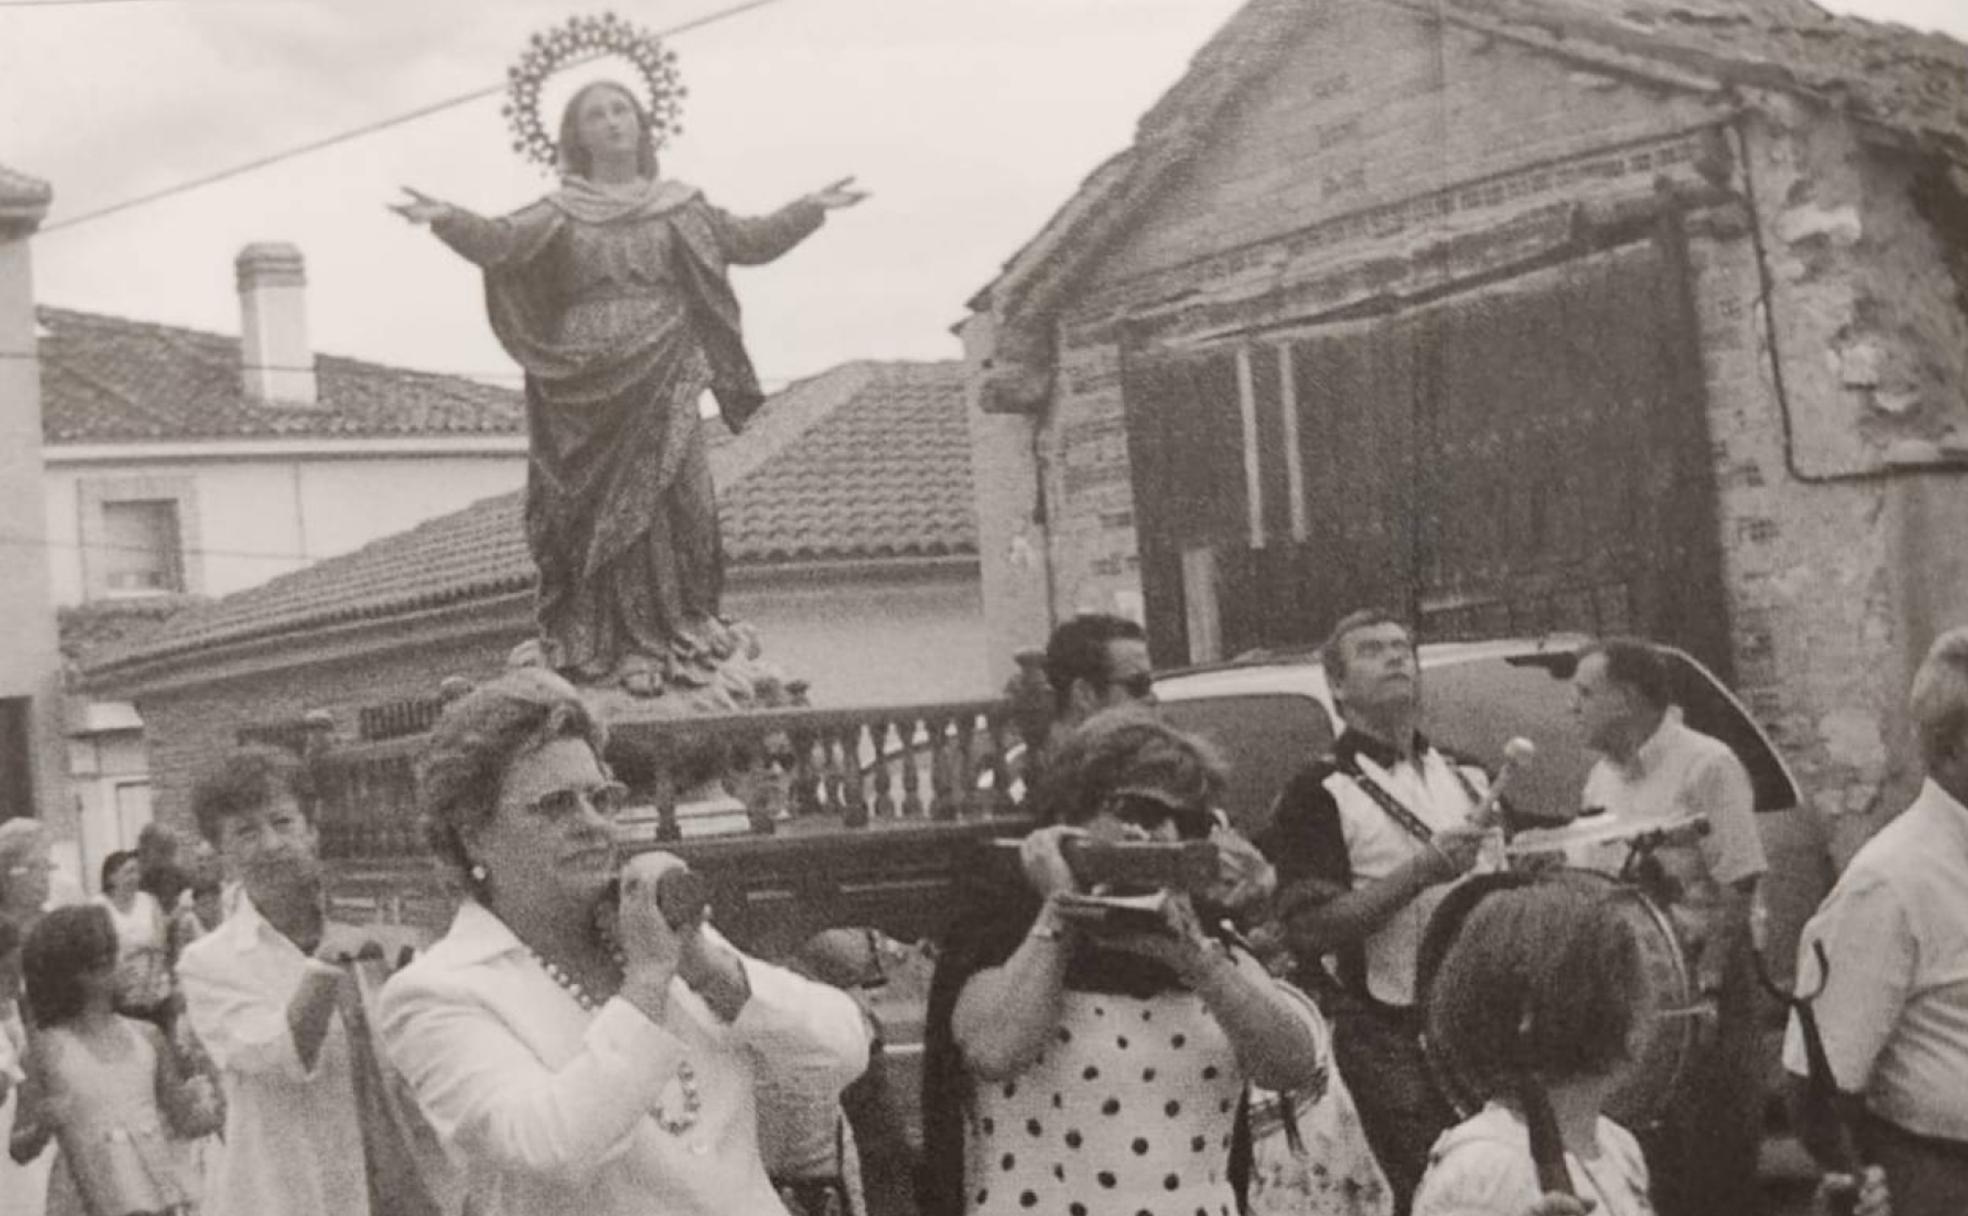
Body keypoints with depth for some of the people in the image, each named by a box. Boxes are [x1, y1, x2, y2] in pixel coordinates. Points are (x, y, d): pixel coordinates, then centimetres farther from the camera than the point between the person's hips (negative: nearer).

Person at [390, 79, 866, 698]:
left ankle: (679, 639, 2)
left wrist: (810, 208, 1)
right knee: (597, 515, -5)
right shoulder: (560, 212, 9)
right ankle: (606, 649, -2)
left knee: (670, 503, -6)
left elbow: (748, 241, 12)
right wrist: (448, 220, -24)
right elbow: (499, 241, -5)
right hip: (589, 383, -1)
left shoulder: (678, 206, 15)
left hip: (663, 382, 1)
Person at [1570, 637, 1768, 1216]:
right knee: (1649, 1149, 11)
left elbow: (1737, 888, -15)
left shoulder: (1706, 765, -11)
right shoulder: (1603, 776, 11)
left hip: (1698, 977, -7)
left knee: (1715, 1157, -2)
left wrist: (1703, 988, -17)